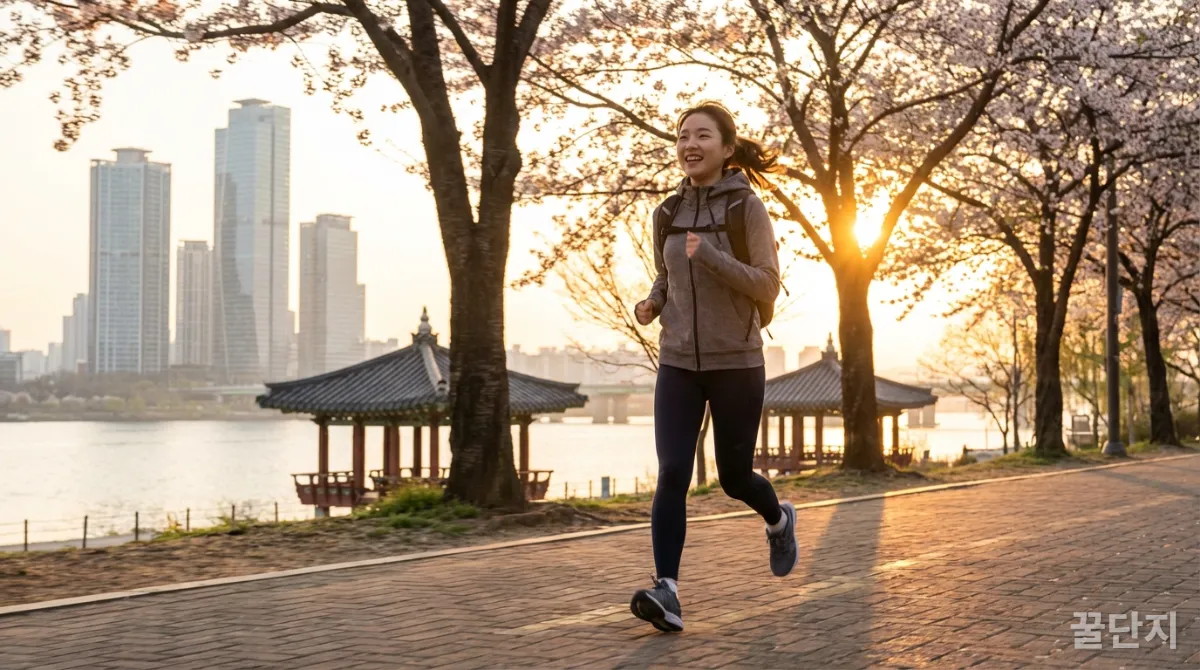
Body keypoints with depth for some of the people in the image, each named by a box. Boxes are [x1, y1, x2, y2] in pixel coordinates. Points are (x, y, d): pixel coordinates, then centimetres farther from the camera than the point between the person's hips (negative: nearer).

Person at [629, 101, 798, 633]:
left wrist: (711, 255, -24)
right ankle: (666, 590, -13)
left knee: (734, 477, 9)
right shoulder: (668, 214, 6)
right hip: (678, 364, 3)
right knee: (672, 473, -13)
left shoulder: (747, 208, -6)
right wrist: (652, 304, 0)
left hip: (736, 364, -3)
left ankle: (779, 521, 42)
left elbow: (767, 286, -11)